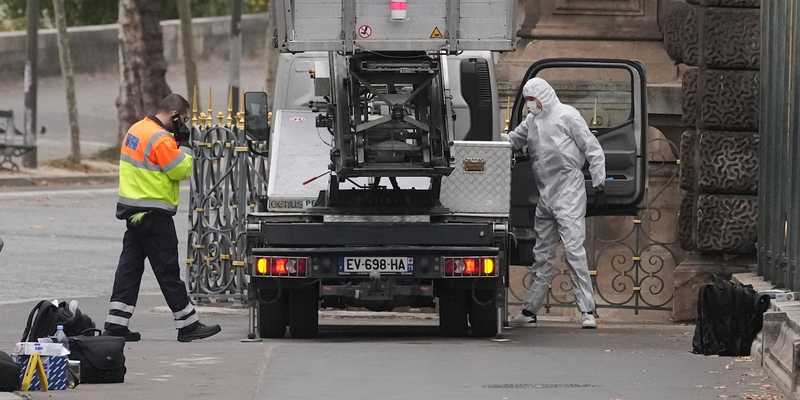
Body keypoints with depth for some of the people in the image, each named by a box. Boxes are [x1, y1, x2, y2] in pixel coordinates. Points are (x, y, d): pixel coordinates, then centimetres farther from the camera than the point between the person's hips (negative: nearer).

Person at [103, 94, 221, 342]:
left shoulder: (136, 129, 12)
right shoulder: (160, 139, -18)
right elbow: (181, 170, -16)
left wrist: (174, 143, 4)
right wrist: (183, 151, 2)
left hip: (133, 210, 9)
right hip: (154, 214, -9)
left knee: (129, 267, 9)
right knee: (168, 270, -3)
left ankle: (115, 324, 7)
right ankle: (188, 325, 3)